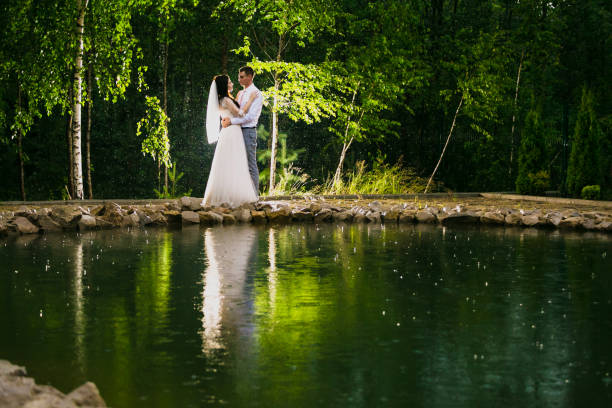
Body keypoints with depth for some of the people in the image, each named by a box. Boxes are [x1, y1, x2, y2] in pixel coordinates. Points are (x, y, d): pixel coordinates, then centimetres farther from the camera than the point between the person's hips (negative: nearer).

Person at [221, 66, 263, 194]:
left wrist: (231, 121, -19)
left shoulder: (256, 94, -7)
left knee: (251, 165, -5)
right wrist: (225, 119, 2)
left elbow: (251, 116, -17)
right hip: (237, 131, 8)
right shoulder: (240, 93, 17)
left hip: (248, 131, -8)